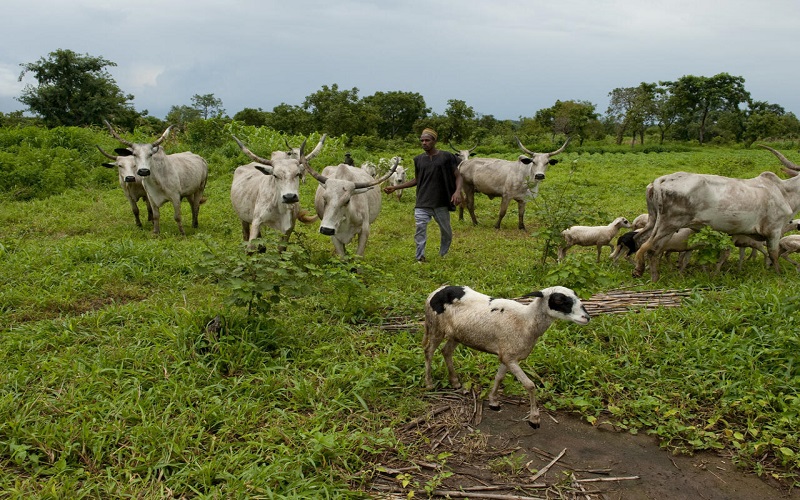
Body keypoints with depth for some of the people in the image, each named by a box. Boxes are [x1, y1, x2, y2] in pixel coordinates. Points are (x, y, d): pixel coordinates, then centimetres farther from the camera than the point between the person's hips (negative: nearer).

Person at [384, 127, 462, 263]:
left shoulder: (446, 157, -3)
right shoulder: (418, 159, 7)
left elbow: (458, 176, 1)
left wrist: (458, 191, -19)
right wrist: (395, 187, 13)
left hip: (441, 203, -1)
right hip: (422, 204, 2)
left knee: (446, 232, 13)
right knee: (420, 232, -8)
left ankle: (443, 256, 37)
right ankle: (420, 259, 1)